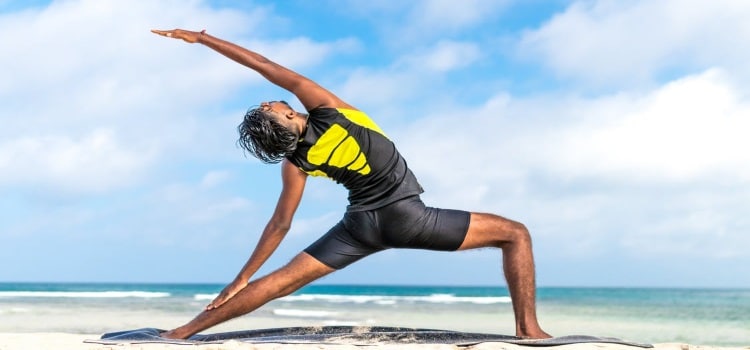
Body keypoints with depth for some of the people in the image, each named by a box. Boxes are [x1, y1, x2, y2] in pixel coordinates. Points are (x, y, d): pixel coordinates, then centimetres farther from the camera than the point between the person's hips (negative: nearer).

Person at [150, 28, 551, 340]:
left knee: (279, 282, 7)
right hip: (405, 216, -3)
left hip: (360, 225, 4)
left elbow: (279, 225, 0)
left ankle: (183, 331, 1)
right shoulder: (324, 108, -11)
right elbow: (266, 65, -12)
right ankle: (528, 328, -11)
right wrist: (201, 38, -6)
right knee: (514, 233, 4)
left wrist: (243, 277, 10)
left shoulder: (295, 164, -2)